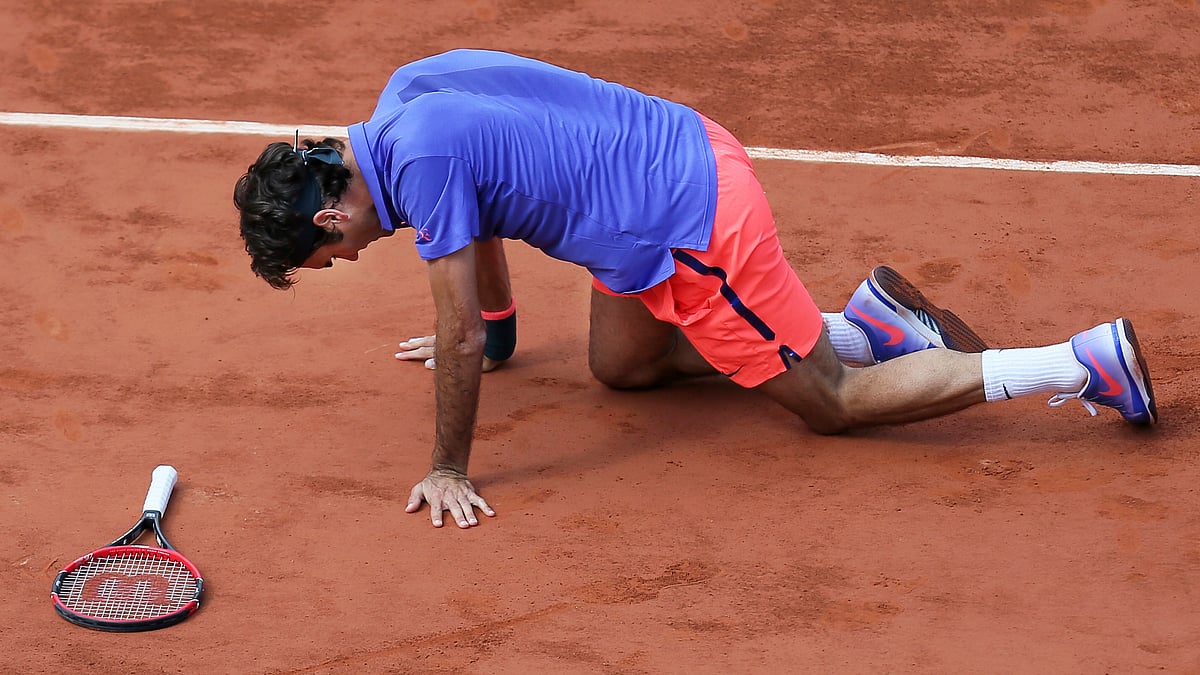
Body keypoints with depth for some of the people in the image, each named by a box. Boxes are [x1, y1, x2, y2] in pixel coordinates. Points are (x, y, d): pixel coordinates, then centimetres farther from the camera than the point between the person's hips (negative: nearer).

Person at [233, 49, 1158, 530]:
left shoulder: (420, 158, -24)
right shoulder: (405, 91, 5)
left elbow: (460, 339, -20)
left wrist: (450, 472, -9)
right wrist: (495, 338, 35)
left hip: (697, 223, -10)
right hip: (680, 153, 10)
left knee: (832, 402, 4)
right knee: (621, 365, 27)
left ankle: (1088, 362, 6)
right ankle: (869, 321, 24)